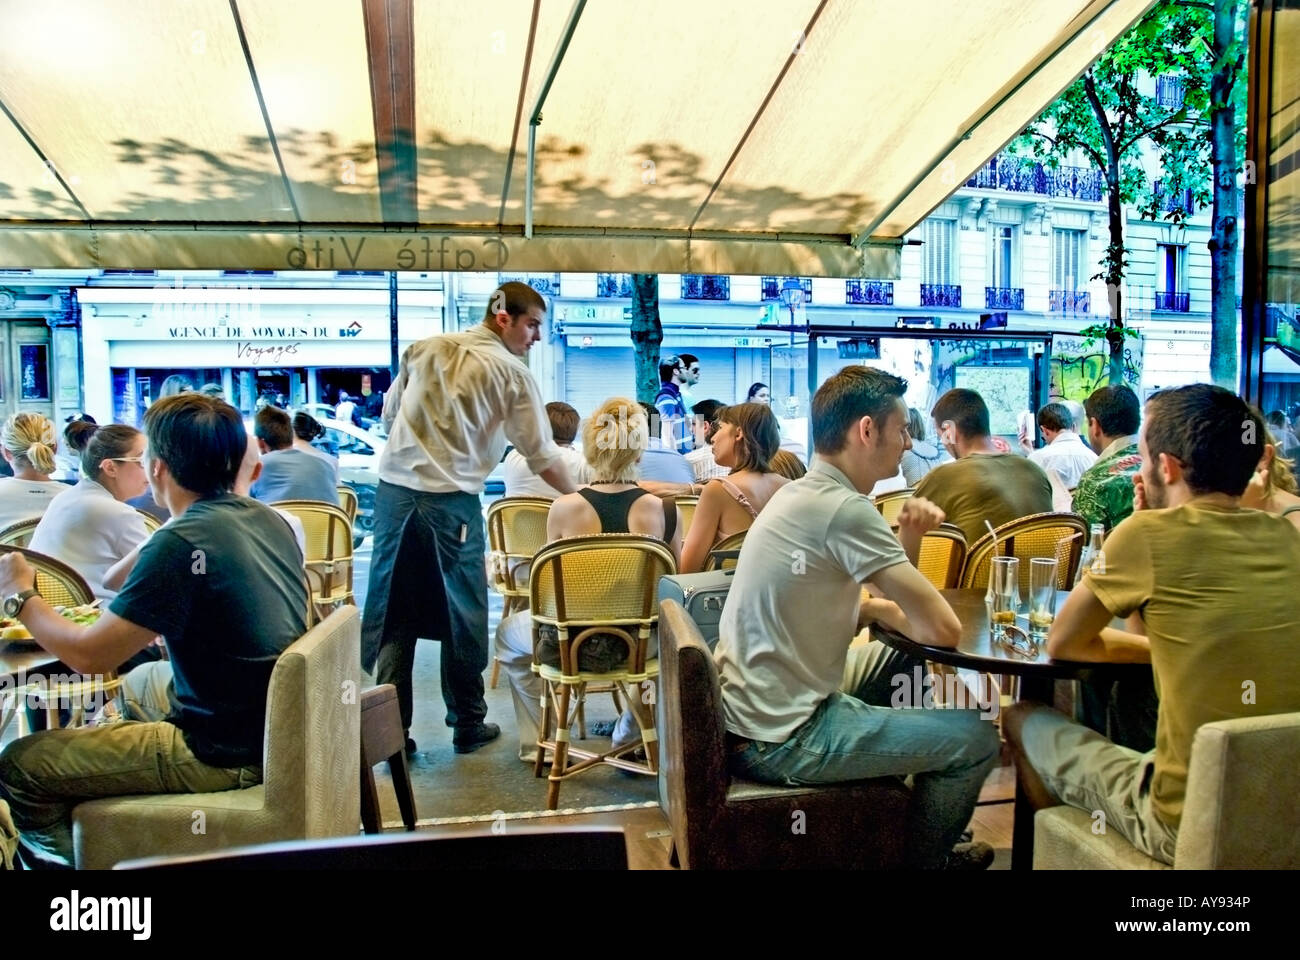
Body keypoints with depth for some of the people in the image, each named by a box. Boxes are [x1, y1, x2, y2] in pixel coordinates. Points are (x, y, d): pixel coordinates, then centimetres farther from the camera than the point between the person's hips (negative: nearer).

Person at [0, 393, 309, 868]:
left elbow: (87, 654, -17)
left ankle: (68, 854, 27)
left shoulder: (181, 543, -22)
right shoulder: (268, 519, 2)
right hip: (275, 726, 9)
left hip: (227, 755, -9)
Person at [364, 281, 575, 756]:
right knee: (463, 617, 10)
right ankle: (467, 725, 21)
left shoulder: (424, 350, 13)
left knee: (393, 614, 8)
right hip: (451, 503, -4)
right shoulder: (512, 373, 0)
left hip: (394, 490, 4)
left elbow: (389, 412, 19)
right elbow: (541, 454, 2)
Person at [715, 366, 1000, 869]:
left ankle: (896, 811, 40)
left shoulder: (801, 493, 7)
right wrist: (883, 610, -1)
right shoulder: (845, 509, -22)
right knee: (975, 738, 0)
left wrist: (907, 541, -1)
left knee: (903, 658, 26)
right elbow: (943, 630, -21)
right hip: (780, 739, -10)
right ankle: (922, 856, 27)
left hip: (747, 706, 10)